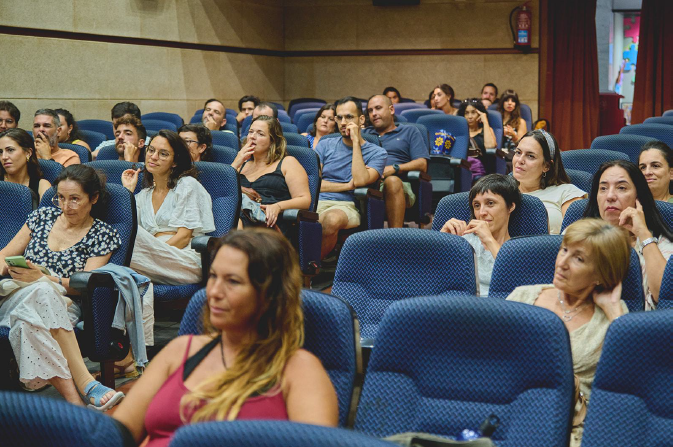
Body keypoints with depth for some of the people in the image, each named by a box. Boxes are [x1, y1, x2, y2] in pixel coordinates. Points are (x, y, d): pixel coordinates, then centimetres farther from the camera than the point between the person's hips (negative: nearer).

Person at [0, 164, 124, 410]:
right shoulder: (43, 216, 18)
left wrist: (42, 278, -19)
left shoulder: (104, 235, 9)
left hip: (64, 304, -2)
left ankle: (70, 394, -48)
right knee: (41, 294, -37)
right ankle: (85, 383, -45)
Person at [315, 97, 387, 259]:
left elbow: (360, 180, -9)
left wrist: (356, 141, -3)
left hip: (347, 206, -1)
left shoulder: (377, 153, 11)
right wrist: (348, 185, 0)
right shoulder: (325, 145, 21)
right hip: (317, 202, 2)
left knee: (332, 218, -39)